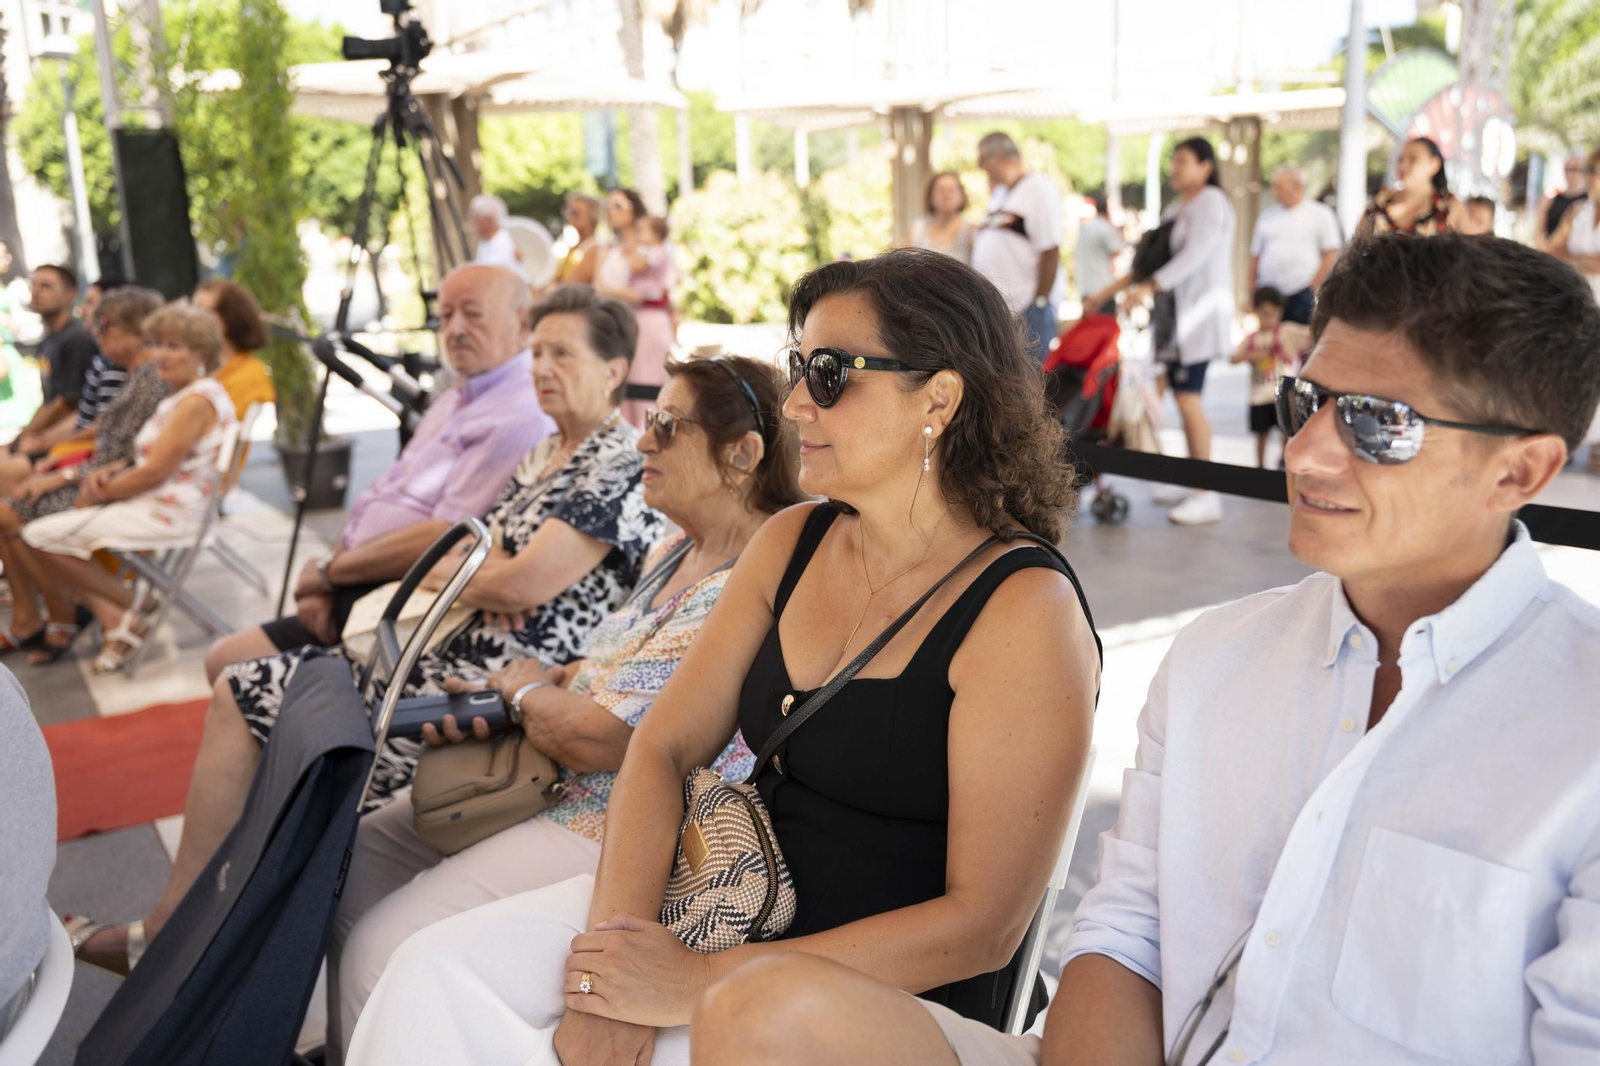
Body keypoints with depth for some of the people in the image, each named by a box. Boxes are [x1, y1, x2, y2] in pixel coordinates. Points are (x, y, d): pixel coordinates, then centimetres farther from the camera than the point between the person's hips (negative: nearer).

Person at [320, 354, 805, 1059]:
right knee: (353, 858, 12)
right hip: (555, 789, 10)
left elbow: (597, 736, -26)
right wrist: (496, 699, 1)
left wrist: (524, 689, -4)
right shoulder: (680, 551, 8)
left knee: (382, 947, -15)